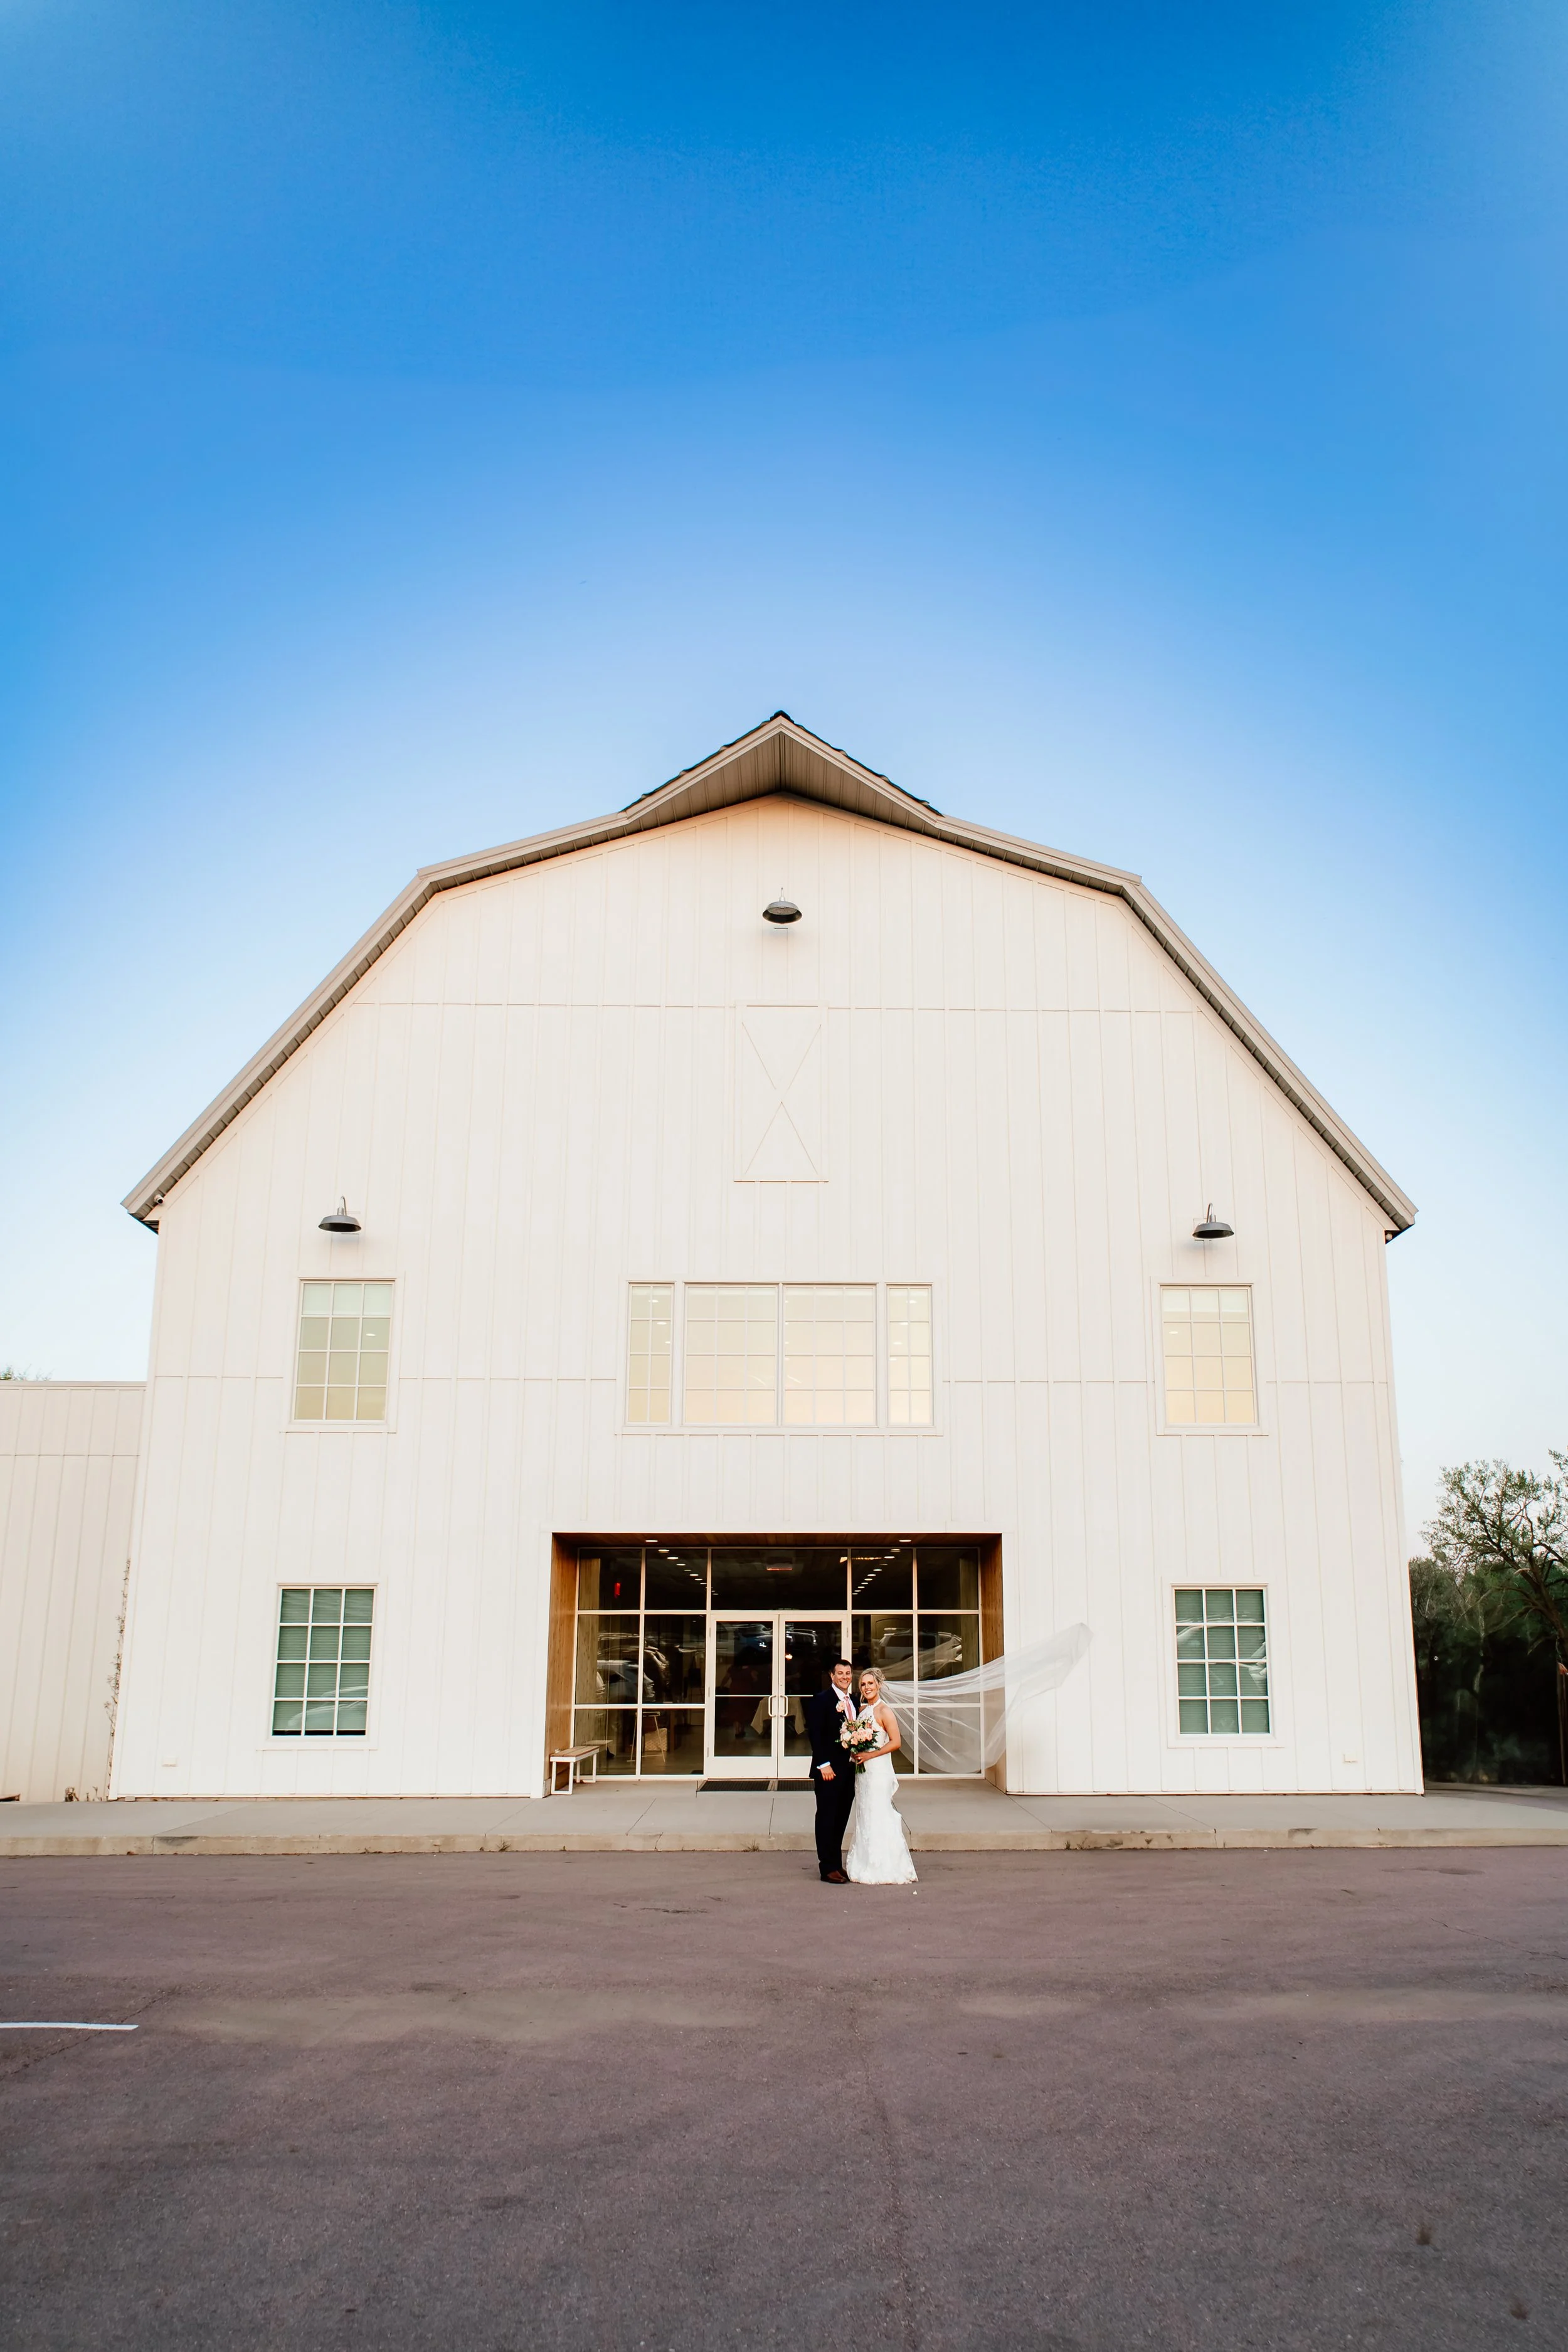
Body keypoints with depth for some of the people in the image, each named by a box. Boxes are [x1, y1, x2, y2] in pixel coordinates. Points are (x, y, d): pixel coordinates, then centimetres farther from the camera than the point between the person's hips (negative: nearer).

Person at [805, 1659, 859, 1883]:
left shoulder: (853, 1702, 14)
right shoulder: (821, 1700, -9)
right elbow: (816, 1735, -13)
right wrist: (824, 1765, -18)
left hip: (849, 1770, 7)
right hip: (829, 1770, -7)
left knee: (841, 1820, 11)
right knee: (827, 1819, 0)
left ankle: (837, 1865, 19)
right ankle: (828, 1868, 4)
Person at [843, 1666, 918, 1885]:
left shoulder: (884, 1711, -13)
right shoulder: (863, 1709, 11)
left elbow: (896, 1742, -18)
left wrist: (870, 1755, -18)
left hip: (878, 1769, -8)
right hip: (862, 1769, 8)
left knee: (878, 1817, -5)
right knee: (864, 1816, 11)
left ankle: (884, 1869, 2)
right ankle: (866, 1865, 18)